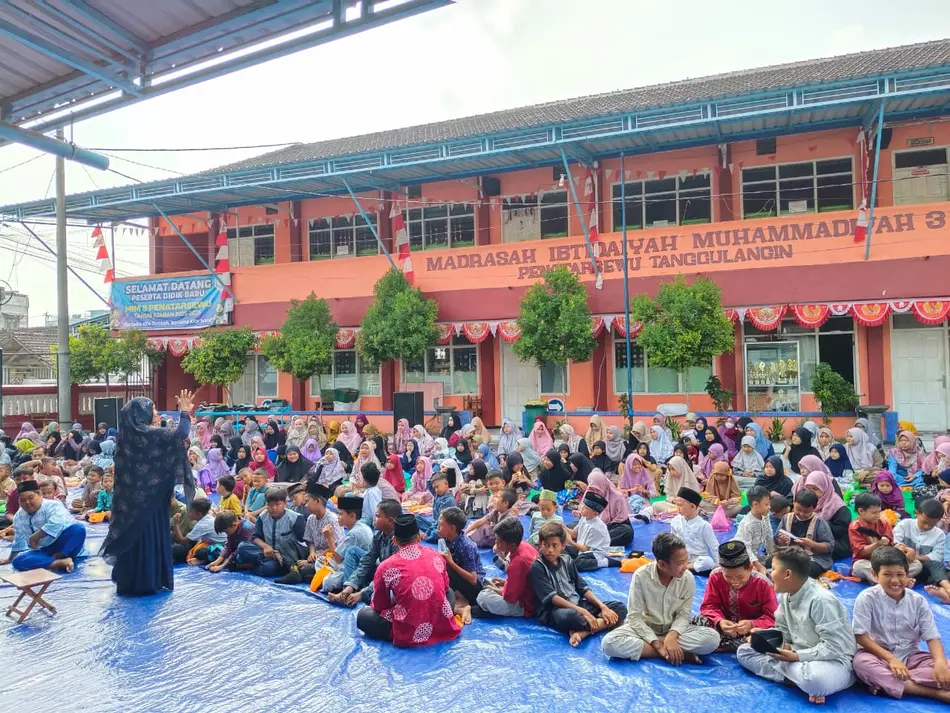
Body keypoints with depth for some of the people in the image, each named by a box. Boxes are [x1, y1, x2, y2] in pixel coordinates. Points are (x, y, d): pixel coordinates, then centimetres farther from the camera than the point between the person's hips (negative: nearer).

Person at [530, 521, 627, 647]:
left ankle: (582, 632, -25)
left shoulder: (567, 561, 10)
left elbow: (583, 588, 10)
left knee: (620, 608, -5)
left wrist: (602, 607, -6)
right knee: (569, 616, -44)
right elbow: (552, 597, -17)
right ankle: (602, 624, -16)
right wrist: (582, 611, -24)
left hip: (576, 604, 7)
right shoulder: (537, 566, -9)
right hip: (553, 611, -7)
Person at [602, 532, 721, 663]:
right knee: (610, 643, -31)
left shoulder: (688, 578, -13)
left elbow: (683, 614, -7)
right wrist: (658, 645, -27)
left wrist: (672, 635, -28)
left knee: (712, 638, -25)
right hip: (645, 628, -1)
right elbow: (634, 617, -17)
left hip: (674, 629, 1)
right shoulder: (641, 576, -20)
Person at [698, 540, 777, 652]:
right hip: (726, 625, 0)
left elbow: (772, 617, -16)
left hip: (752, 629, 0)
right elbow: (709, 606, -11)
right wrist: (719, 621, -34)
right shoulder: (716, 576, -13)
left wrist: (752, 625, -37)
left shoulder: (763, 583, -18)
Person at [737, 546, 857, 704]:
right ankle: (798, 678, -16)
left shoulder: (821, 601, -24)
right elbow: (782, 630, 10)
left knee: (815, 679, -45)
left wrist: (797, 656, -25)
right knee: (744, 651, -4)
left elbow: (834, 647, -25)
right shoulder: (786, 595, 3)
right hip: (796, 654, 10)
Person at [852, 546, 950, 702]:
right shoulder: (867, 598, -11)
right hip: (879, 654, -3)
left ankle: (883, 682, -27)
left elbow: (932, 636, -5)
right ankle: (936, 693, -33)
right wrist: (890, 658, -21)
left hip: (910, 655, 3)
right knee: (861, 662, -37)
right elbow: (860, 635, -13)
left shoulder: (918, 601, -1)